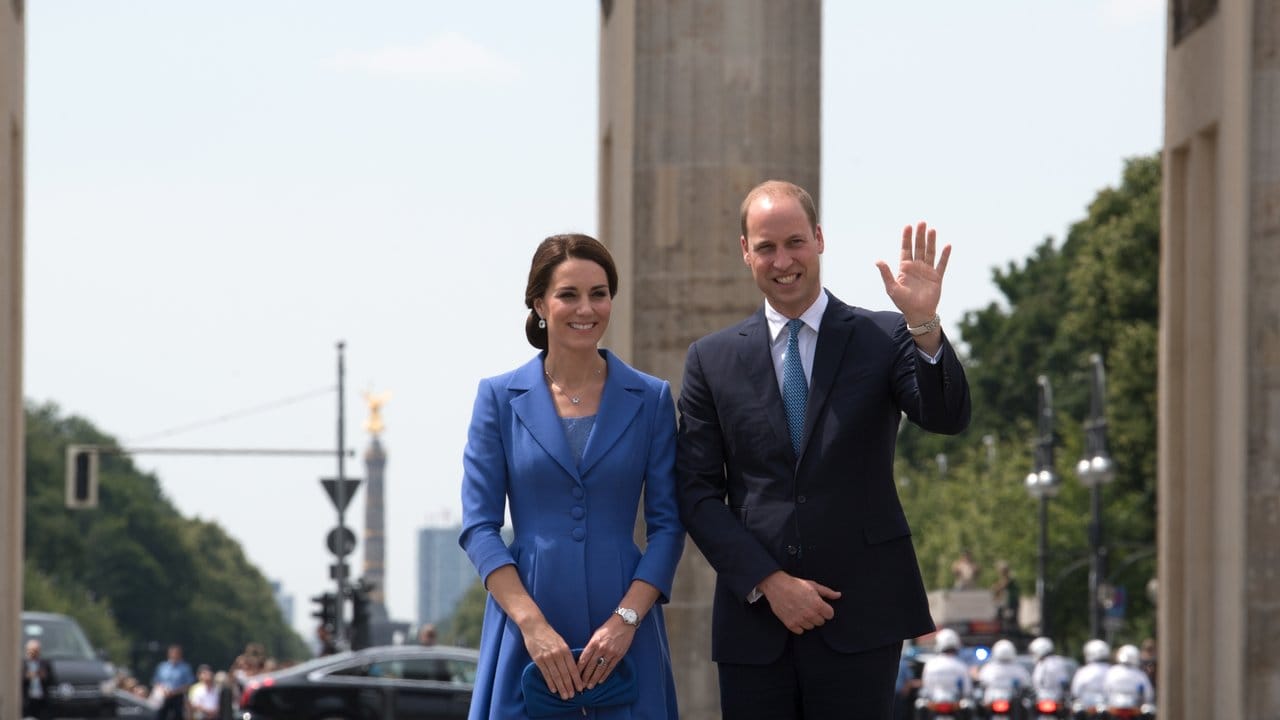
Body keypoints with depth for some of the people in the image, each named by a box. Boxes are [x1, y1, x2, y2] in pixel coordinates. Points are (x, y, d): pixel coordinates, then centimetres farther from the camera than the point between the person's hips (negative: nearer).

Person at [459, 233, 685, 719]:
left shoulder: (650, 399, 6)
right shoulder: (500, 398, 4)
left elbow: (667, 526, 3)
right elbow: (479, 527, -1)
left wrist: (626, 619, -11)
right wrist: (533, 624, -13)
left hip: (622, 631, 0)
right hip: (526, 626, 0)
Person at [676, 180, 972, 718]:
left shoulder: (883, 339, 4)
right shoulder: (712, 361, 8)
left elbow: (948, 418, -12)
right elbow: (698, 492, 5)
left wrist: (924, 325, -29)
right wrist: (768, 583, -6)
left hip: (860, 616, -2)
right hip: (753, 617, 2)